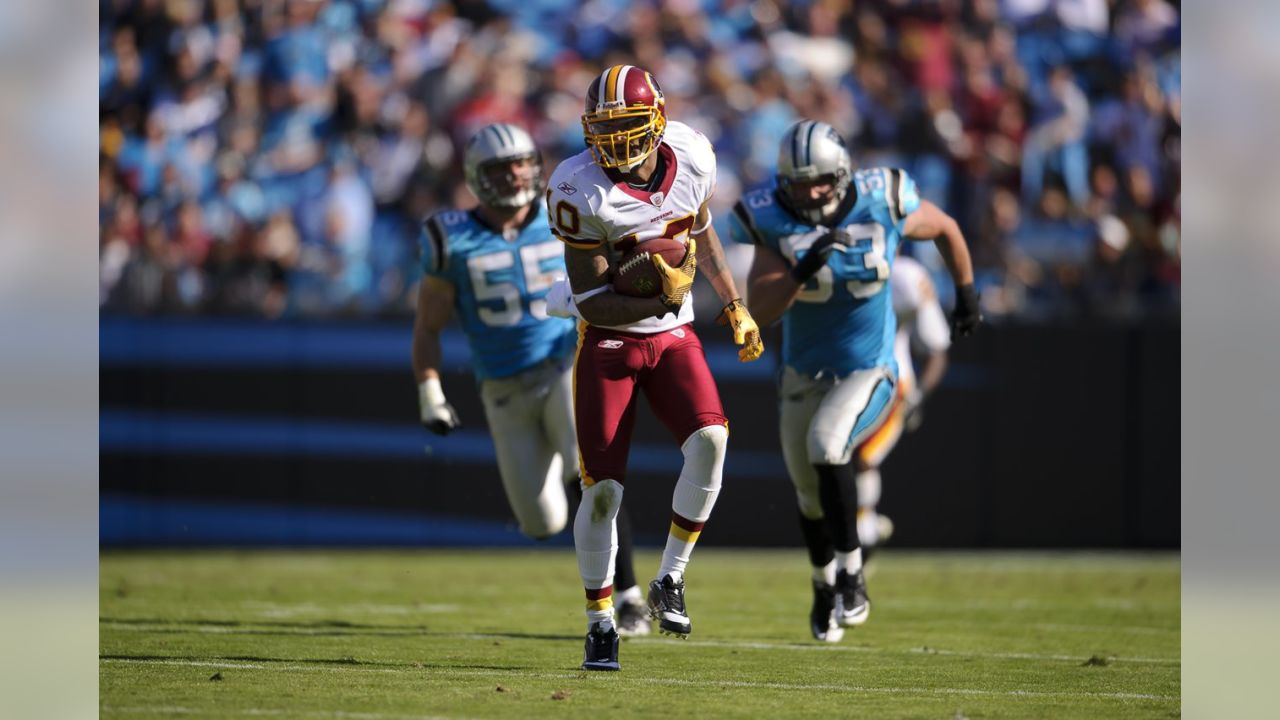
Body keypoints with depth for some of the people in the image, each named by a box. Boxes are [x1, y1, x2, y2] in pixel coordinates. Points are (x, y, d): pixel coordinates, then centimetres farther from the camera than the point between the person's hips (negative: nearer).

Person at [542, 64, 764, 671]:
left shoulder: (691, 158, -8)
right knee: (602, 490, -6)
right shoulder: (581, 193, -22)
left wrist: (735, 307, 15)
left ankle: (669, 582, -6)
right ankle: (600, 621, 13)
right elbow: (591, 302, -18)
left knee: (709, 440, -23)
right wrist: (660, 298, -32)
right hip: (608, 342, -3)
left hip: (673, 337, 3)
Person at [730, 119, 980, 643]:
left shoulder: (881, 205, -17)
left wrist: (966, 294, 10)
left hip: (868, 370, -3)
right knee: (810, 491, 13)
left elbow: (945, 228, 4)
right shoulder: (775, 223, -15)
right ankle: (825, 585, 41)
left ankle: (851, 574, -17)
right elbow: (759, 309, -22)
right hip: (804, 373, 3)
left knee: (827, 444, -29)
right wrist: (801, 271, -38)